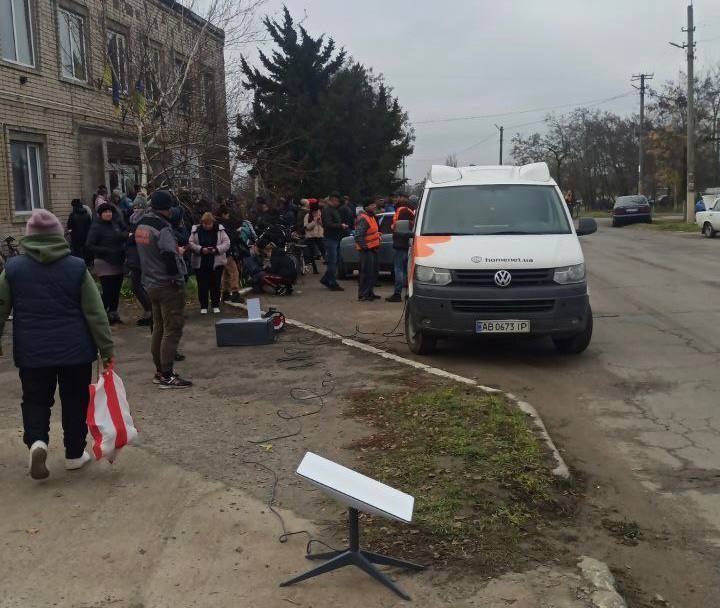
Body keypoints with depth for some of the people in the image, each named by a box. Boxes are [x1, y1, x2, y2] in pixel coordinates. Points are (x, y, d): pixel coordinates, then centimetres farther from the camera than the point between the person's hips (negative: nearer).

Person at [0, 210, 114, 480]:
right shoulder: (77, 268, -6)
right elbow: (95, 314, -6)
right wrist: (107, 349, 0)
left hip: (32, 352, 1)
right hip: (75, 350, -1)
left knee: (35, 399, 15)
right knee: (75, 401, 13)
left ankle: (37, 441, -10)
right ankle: (75, 454, 21)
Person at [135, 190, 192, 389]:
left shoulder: (141, 225, 10)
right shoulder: (162, 227, -18)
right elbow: (170, 257, -27)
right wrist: (179, 252, -9)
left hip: (151, 284, 9)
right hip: (168, 285, -9)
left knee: (159, 328, 16)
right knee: (172, 329, -4)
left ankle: (160, 370, 24)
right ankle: (167, 376, -4)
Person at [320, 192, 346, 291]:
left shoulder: (334, 209, 19)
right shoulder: (327, 210, -13)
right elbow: (328, 224, -23)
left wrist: (343, 226, 12)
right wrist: (341, 226, -19)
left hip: (335, 238, 10)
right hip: (330, 239, -10)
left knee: (335, 261, 13)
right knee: (332, 262, -7)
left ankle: (325, 279, 23)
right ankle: (333, 284, -3)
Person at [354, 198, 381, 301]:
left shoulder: (371, 217, 17)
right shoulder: (362, 219, -17)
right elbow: (358, 236, -24)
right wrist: (364, 247, -23)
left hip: (373, 249, 10)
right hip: (367, 250, -10)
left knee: (373, 272, 15)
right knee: (366, 273, -9)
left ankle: (369, 293, 25)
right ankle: (363, 295, -4)